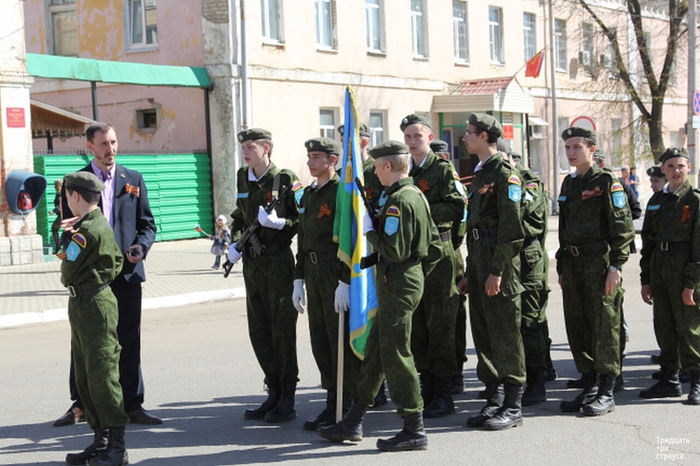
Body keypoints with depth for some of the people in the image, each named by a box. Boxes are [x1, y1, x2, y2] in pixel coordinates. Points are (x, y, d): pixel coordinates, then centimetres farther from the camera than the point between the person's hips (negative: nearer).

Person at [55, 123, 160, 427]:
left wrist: (142, 246, -11)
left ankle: (132, 405, 11)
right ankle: (80, 404, 18)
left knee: (129, 342, 4)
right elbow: (69, 227, 2)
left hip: (127, 270, 1)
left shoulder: (133, 179, 9)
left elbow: (147, 223, 8)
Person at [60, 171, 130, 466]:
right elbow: (117, 261, 18)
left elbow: (67, 273, -11)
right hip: (81, 306, 10)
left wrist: (67, 238, 6)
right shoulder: (102, 225, 11)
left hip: (93, 306, -10)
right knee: (85, 378, 13)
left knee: (102, 376, -5)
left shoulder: (85, 231, -18)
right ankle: (101, 441, 20)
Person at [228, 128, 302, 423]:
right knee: (258, 331, 9)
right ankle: (274, 393, 20)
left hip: (279, 260, -6)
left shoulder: (285, 179, -8)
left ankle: (288, 399, 6)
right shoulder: (242, 177, 11)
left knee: (282, 329, -2)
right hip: (252, 263, 7)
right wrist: (235, 242, 8)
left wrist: (279, 222, -23)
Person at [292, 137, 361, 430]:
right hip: (313, 271, 8)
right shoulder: (308, 195, 15)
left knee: (341, 340, -3)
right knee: (320, 339, 10)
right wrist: (299, 280, 15)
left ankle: (347, 408, 5)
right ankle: (332, 402, 19)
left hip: (337, 273, -8)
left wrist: (344, 282, -21)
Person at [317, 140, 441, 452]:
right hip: (411, 277, 11)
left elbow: (394, 251, -23)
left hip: (398, 285, -10)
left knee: (396, 355, -4)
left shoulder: (398, 201, -18)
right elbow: (434, 245, 17)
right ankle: (353, 423, 22)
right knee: (375, 351, 14)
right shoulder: (417, 195, 13)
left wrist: (369, 232, -10)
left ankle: (414, 431, 3)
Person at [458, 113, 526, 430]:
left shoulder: (505, 172, -10)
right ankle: (494, 400, 18)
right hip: (478, 261, 9)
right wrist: (470, 272, 19)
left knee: (505, 333, -4)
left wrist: (497, 270, -20)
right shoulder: (480, 174, 19)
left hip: (499, 262, -9)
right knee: (482, 333, 10)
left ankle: (513, 407, 2)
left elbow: (511, 227, -17)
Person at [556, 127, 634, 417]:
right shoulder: (569, 184, 16)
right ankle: (589, 386, 18)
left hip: (599, 264, -7)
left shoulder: (607, 183, -6)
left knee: (603, 326, -3)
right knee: (577, 327, 8)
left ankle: (606, 392, 4)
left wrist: (615, 266, -15)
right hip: (573, 264, 7)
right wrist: (561, 267, 18)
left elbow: (623, 229, -10)